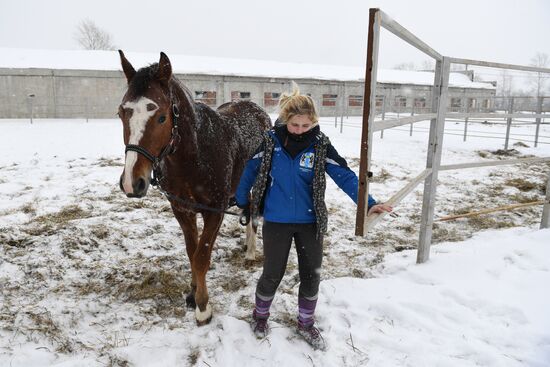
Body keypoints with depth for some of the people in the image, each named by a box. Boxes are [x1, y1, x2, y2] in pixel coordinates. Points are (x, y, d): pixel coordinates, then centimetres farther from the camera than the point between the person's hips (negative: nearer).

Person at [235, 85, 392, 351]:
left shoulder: (320, 144, -10)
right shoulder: (271, 140, -9)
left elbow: (344, 175, -15)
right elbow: (250, 171, 3)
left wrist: (368, 203, -26)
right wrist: (242, 202, 11)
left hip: (310, 222, 1)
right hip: (276, 221, -1)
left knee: (311, 276, 12)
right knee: (272, 274, 11)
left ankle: (306, 324, 35)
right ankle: (260, 315, 39)